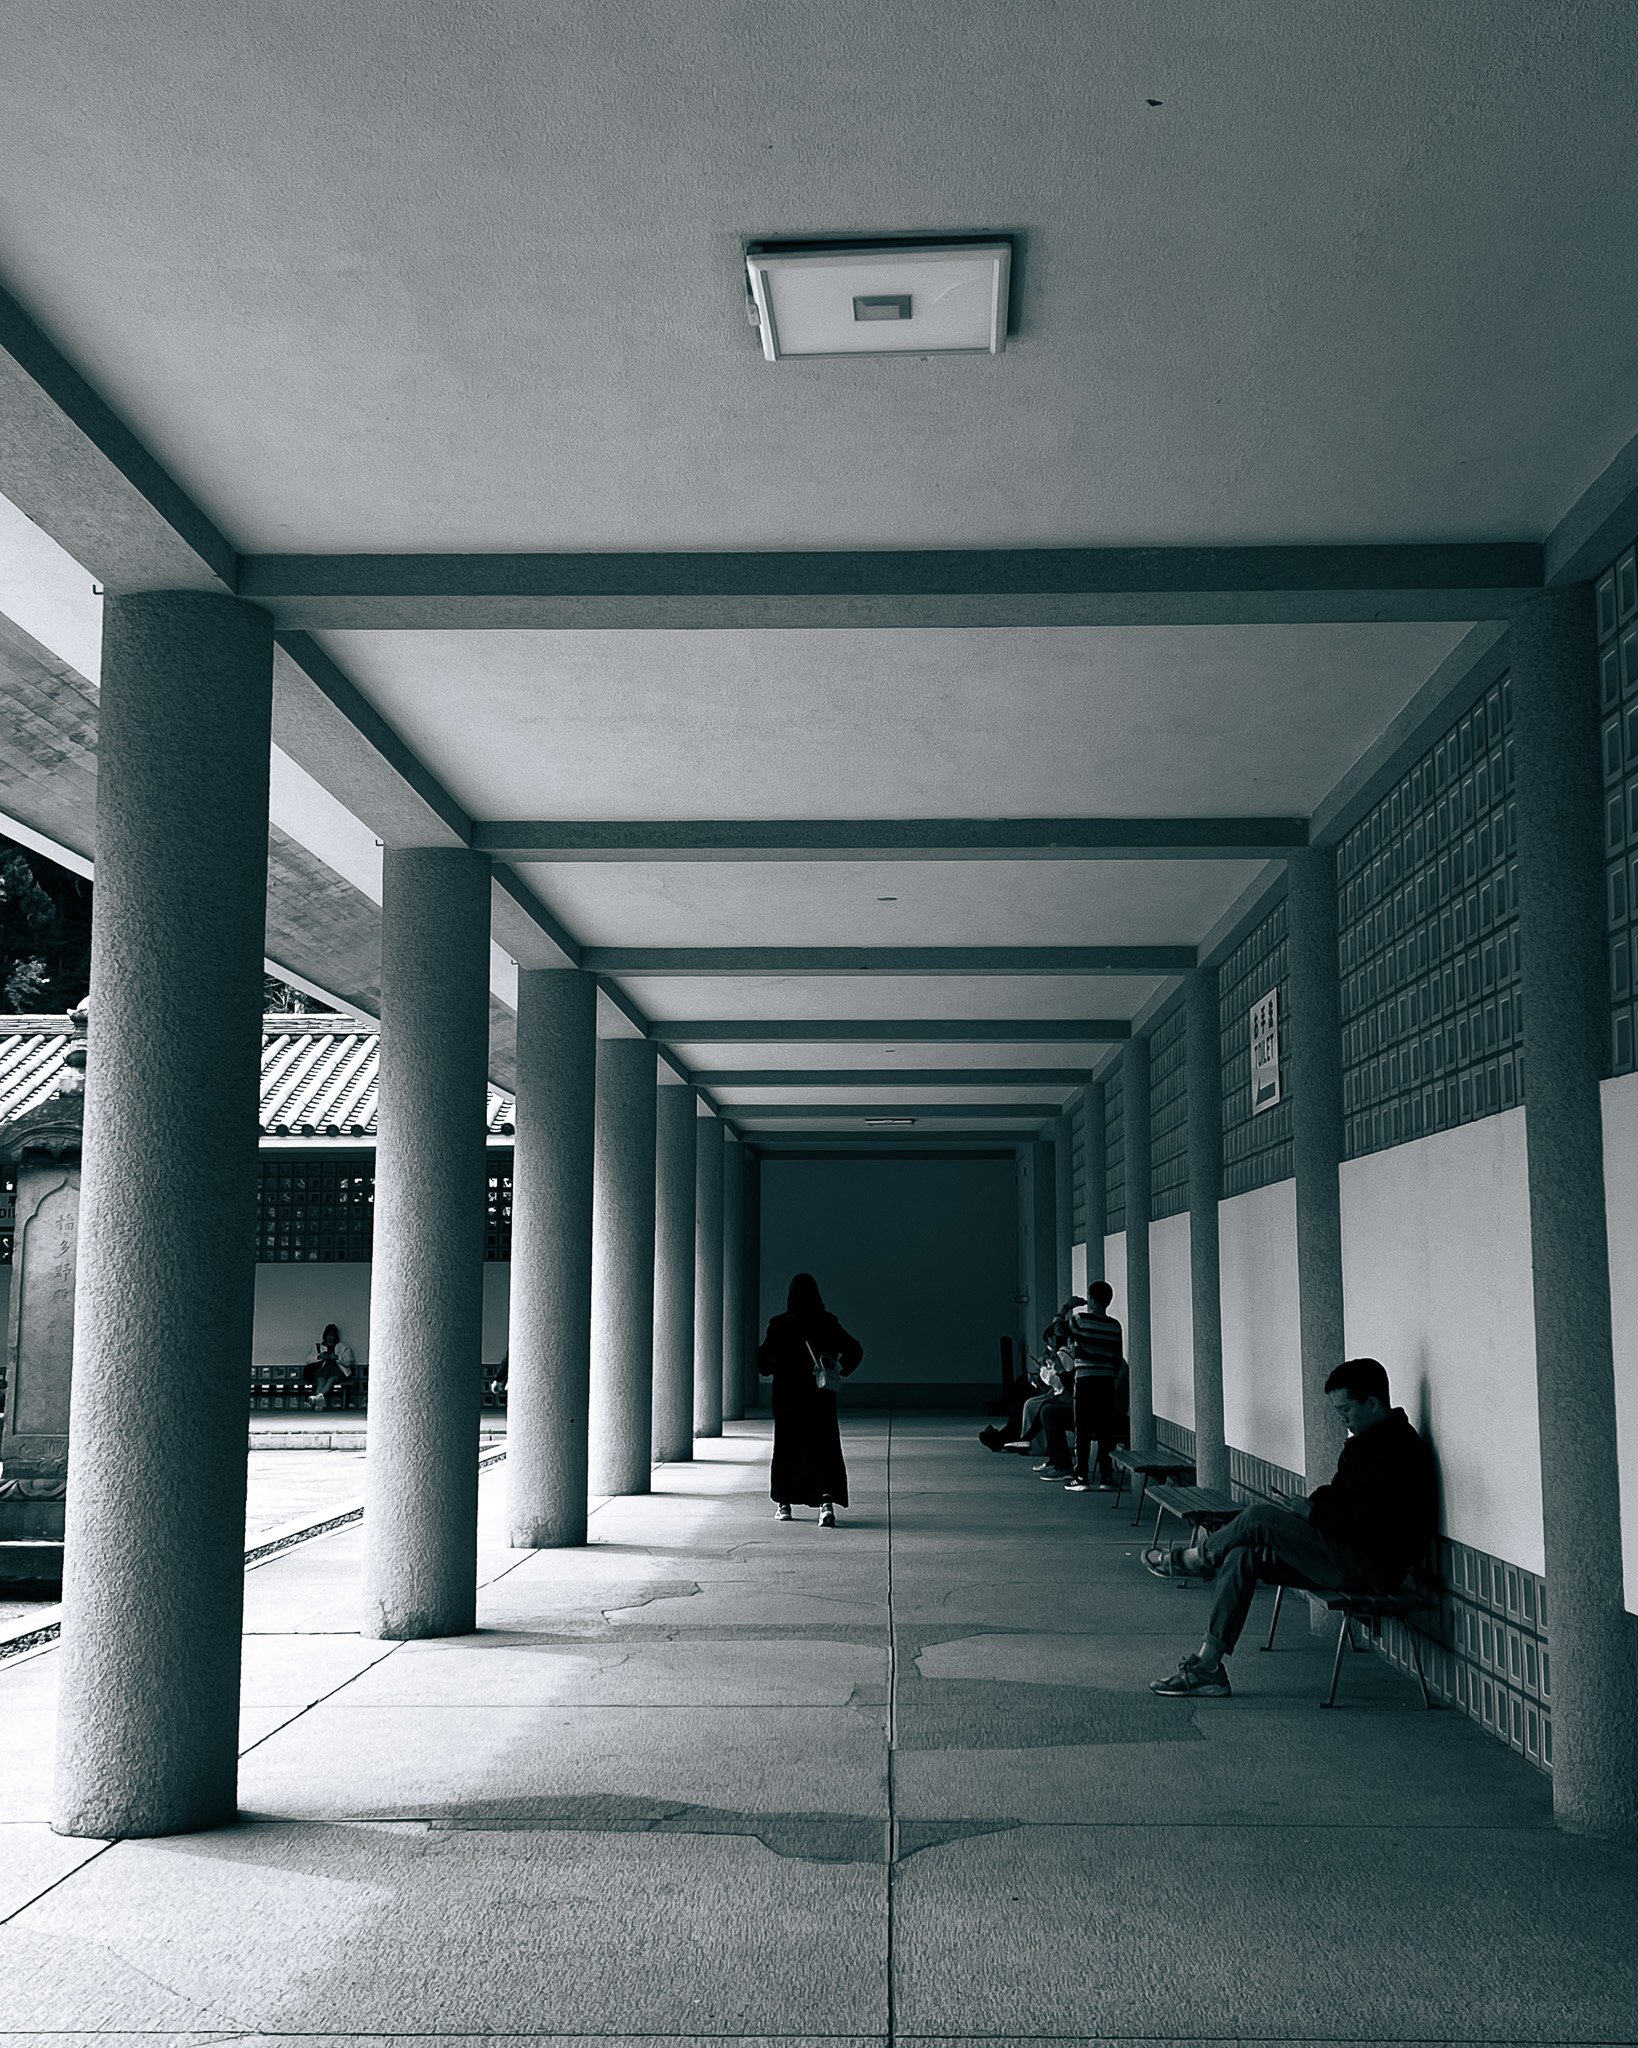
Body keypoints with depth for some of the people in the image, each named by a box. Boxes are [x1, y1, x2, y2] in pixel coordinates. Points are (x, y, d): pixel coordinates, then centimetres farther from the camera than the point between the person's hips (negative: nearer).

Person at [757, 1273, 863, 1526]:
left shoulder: (779, 1325, -8)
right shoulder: (828, 1323, -5)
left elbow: (763, 1358, -8)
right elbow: (855, 1350, -2)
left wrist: (771, 1371, 12)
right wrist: (841, 1371, 12)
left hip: (787, 1398, 0)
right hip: (822, 1399, 0)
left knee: (787, 1449, 14)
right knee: (824, 1448, 1)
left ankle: (783, 1504, 20)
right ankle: (827, 1501, -17)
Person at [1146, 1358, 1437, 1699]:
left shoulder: (1396, 1450, -18)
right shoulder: (1371, 1441, 15)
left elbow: (1366, 1526, -24)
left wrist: (1312, 1511, -13)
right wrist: (1319, 1499, 2)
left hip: (1369, 1569, -10)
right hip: (1351, 1558, 11)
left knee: (1256, 1520, -14)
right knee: (1241, 1559, -2)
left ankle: (1192, 1558, 15)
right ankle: (1206, 1668, -3)